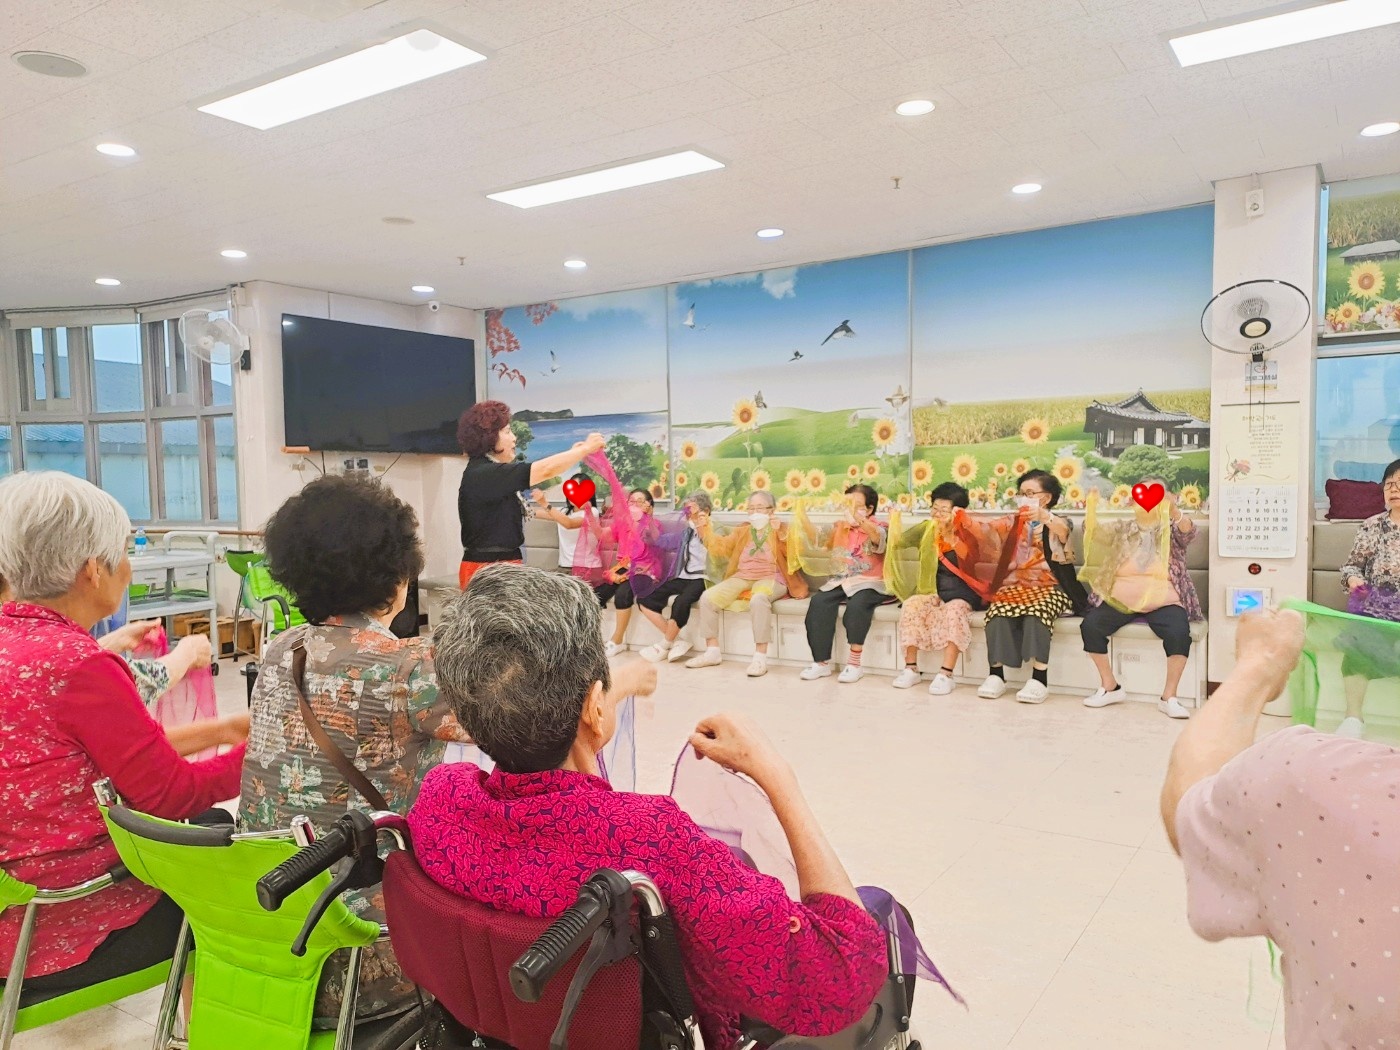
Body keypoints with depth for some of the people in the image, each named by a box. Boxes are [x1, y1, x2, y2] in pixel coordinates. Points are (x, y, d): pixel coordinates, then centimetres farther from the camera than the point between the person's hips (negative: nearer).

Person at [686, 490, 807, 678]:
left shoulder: (780, 529, 8)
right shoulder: (743, 531, 21)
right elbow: (721, 546, 12)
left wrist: (781, 535, -24)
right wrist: (705, 528, -2)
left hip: (770, 578, -5)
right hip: (742, 578, 5)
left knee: (758, 599, -40)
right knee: (708, 597, -17)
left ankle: (760, 657, -35)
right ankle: (712, 652, -8)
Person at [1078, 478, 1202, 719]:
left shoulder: (1172, 529, 10)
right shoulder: (1122, 529, 15)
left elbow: (1188, 532, -13)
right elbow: (1093, 533, -2)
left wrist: (1174, 511, -34)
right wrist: (1091, 509, -23)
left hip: (1162, 600, -2)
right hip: (1121, 598, 2)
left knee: (1179, 632, -31)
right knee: (1090, 625, -23)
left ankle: (1169, 697, -16)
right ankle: (1110, 687, -6)